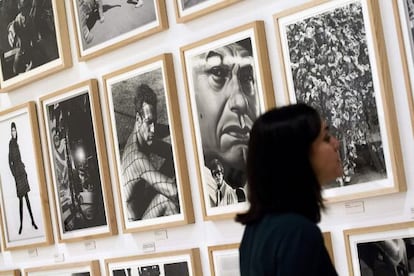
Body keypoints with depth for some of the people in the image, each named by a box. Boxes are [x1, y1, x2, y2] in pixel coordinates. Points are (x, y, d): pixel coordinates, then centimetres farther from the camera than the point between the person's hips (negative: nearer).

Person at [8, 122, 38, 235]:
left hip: (22, 171, 6)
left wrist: (24, 169, 15)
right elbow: (10, 161, -11)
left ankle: (32, 221, 14)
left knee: (26, 197, 9)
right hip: (17, 173, -6)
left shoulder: (16, 143, 13)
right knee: (21, 199, -4)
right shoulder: (10, 144, -8)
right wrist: (14, 174, -14)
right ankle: (21, 224, 2)